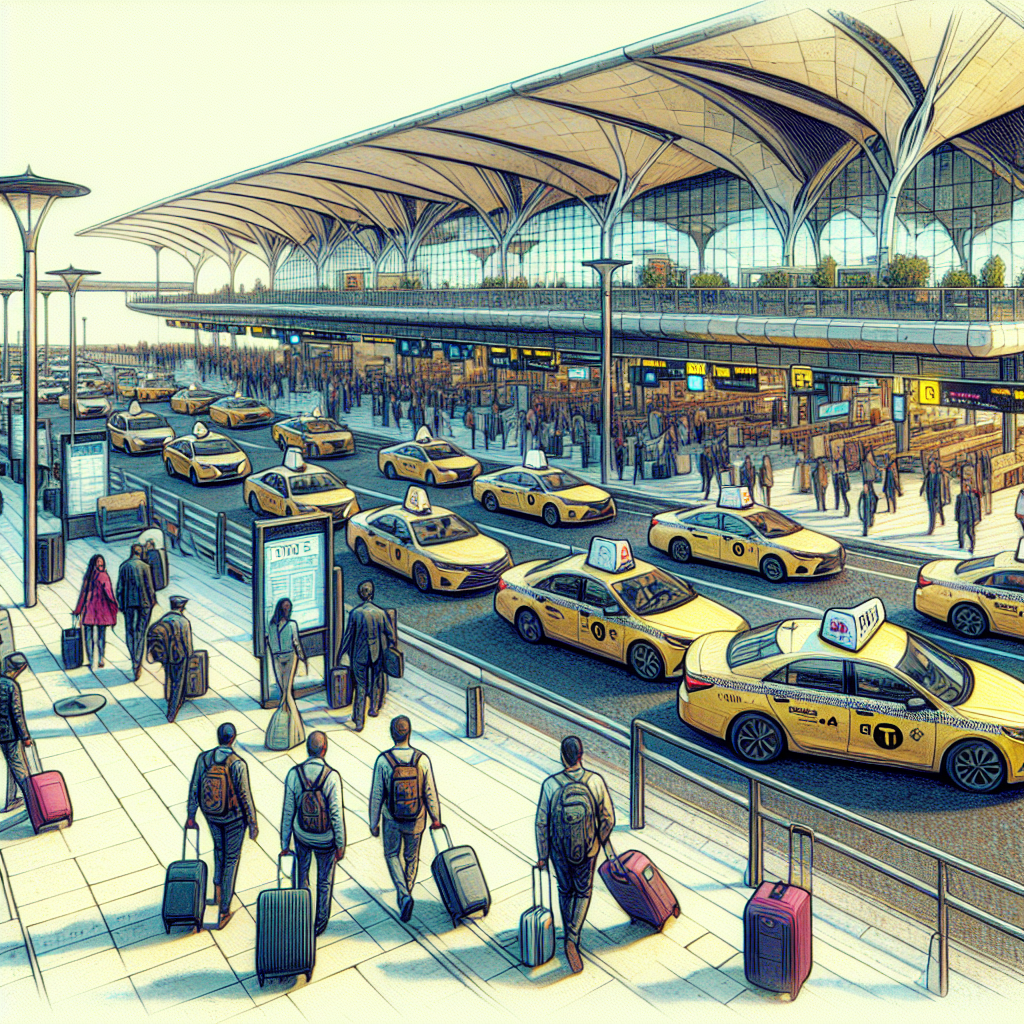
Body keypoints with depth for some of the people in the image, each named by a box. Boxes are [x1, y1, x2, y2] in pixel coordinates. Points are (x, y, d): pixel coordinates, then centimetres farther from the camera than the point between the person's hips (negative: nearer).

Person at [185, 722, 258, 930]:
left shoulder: (203, 758, -15)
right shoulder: (238, 764, -28)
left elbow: (194, 789, -5)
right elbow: (245, 796, -21)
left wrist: (191, 816, 9)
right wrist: (253, 823, -8)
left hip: (211, 813, 4)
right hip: (233, 817, -4)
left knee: (219, 848, 33)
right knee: (231, 859, 14)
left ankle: (218, 894, 36)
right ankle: (224, 910, 21)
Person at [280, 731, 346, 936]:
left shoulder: (293, 774, -19)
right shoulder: (332, 776, -26)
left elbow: (287, 813, -9)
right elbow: (337, 814, -20)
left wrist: (284, 844, 3)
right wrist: (341, 844, -6)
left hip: (302, 835, 2)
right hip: (326, 839, -2)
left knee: (302, 869, 30)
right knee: (325, 880, 21)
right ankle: (320, 921, 38)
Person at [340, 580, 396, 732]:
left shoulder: (355, 613, -14)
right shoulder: (380, 612, -12)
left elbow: (348, 635, -6)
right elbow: (390, 634, -2)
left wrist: (343, 653, 5)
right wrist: (390, 646, 16)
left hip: (360, 654, -1)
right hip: (377, 653, 1)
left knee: (361, 686, 8)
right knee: (376, 681, 23)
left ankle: (359, 720, 8)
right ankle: (374, 709, 40)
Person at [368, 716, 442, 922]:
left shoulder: (382, 760, -20)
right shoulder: (422, 759, -18)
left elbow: (376, 796, -13)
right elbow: (430, 793, -9)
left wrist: (374, 823, 1)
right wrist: (436, 818, 5)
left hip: (392, 820, -1)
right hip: (416, 820, 1)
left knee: (392, 855, 22)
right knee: (411, 857, 23)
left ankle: (404, 895, 2)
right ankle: (404, 897, 37)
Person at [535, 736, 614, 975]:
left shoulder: (550, 784, -20)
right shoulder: (596, 781, -19)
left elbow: (542, 823, -12)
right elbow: (608, 819, -10)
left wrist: (542, 856, 2)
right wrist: (601, 839, 11)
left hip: (560, 850, 0)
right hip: (587, 850, 0)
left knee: (565, 890, 25)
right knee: (584, 892, 21)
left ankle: (570, 937, 40)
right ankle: (573, 940, 4)